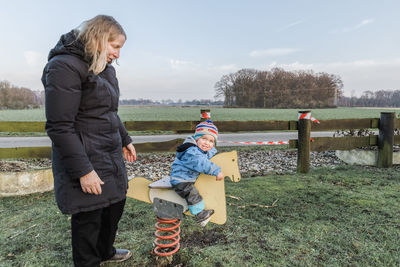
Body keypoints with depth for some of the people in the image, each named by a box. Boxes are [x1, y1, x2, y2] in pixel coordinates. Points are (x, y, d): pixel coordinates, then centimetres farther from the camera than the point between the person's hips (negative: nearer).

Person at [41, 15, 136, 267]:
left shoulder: (104, 68, 12)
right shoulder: (64, 66, -16)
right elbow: (59, 127, -21)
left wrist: (125, 140, 24)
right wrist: (83, 171, -22)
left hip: (111, 155, 9)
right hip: (86, 161, -9)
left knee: (116, 203, 21)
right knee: (89, 217, 6)